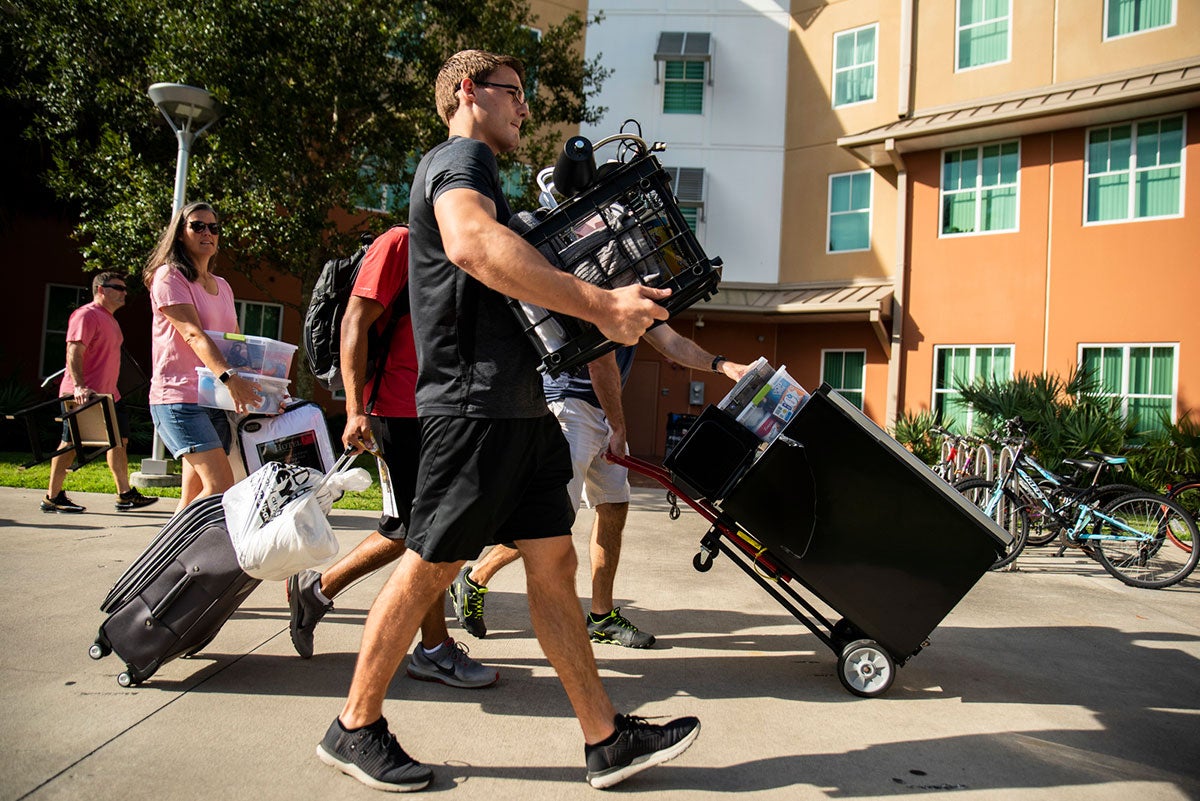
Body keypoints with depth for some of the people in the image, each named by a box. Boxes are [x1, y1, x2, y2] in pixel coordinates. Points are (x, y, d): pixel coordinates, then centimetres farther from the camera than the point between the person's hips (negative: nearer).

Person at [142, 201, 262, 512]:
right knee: (220, 486, -19)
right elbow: (193, 334, -17)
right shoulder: (169, 276, -3)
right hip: (179, 396, -7)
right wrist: (229, 377, -32)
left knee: (195, 494, 5)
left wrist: (260, 378, -1)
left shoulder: (222, 286, 20)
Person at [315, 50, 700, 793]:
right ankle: (356, 727, 19)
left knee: (554, 561, 7)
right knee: (430, 567, 0)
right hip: (474, 403, -10)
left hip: (518, 405, 10)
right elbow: (472, 243, -30)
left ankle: (608, 739, 14)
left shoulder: (478, 173, 27)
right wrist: (598, 304, -31)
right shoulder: (459, 156, -6)